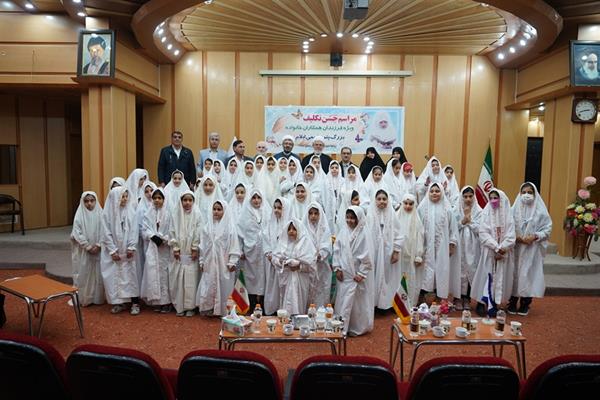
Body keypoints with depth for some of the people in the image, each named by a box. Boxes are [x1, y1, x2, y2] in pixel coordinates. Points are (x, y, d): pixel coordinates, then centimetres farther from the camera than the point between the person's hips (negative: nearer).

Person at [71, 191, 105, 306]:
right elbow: (77, 234, -7)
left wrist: (98, 245, -13)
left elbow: (103, 232, -2)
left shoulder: (100, 214, 0)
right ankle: (83, 298, 15)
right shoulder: (79, 215, -3)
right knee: (83, 274, 4)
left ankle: (97, 298, 17)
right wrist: (88, 247, -13)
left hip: (98, 251, 1)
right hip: (83, 251, -1)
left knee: (97, 274, 6)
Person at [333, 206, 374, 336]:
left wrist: (361, 273, -12)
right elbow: (337, 250, 4)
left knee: (356, 302, 6)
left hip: (357, 274, -4)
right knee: (343, 300, 10)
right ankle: (341, 327, 22)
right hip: (344, 273, 4)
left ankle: (356, 328, 21)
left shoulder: (363, 234, -12)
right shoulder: (343, 232, 1)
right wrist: (337, 268, -1)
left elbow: (366, 256, -12)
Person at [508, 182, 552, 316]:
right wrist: (518, 237, -13)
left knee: (529, 274, 2)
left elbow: (547, 228, 0)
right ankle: (512, 303, 15)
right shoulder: (514, 209, 1)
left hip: (533, 250, 0)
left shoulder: (540, 210, 0)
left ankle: (525, 304, 16)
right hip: (516, 248, 0)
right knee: (514, 274, 3)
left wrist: (534, 236, -14)